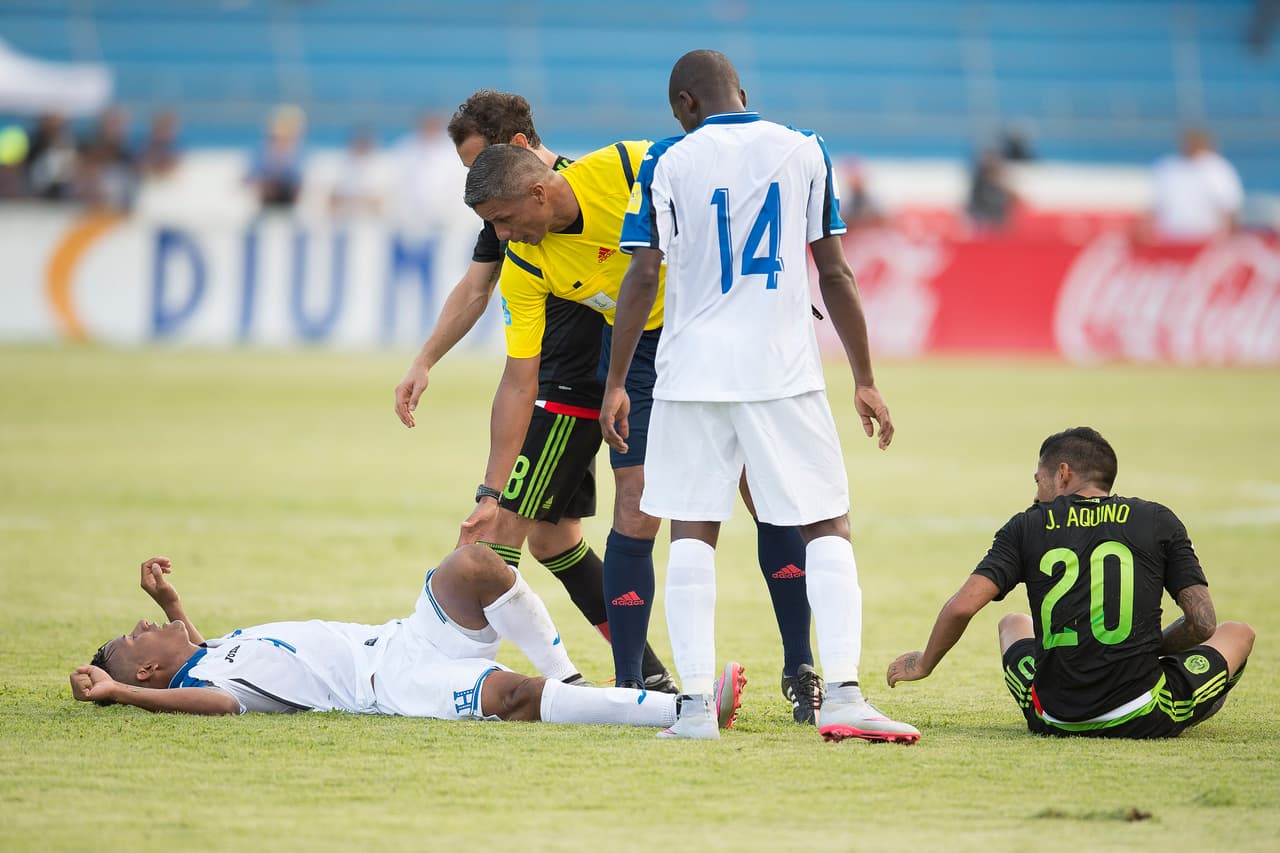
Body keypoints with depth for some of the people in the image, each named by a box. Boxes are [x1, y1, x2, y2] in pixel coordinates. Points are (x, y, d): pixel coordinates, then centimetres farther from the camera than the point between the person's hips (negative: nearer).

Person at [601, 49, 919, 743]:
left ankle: (696, 702, -1)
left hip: (692, 372, 0)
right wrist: (865, 380, 9)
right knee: (827, 527, 3)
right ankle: (842, 694, -11)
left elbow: (643, 278, -3)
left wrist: (615, 384, 4)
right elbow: (834, 275, 4)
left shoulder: (669, 162, 0)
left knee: (692, 531, 7)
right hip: (784, 372, 0)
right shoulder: (803, 152, 4)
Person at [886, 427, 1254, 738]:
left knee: (1013, 624, 36)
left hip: (1055, 719, 2)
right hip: (1144, 721, -2)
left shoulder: (1027, 526, 3)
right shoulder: (1158, 520, 3)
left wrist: (924, 664, 13)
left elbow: (962, 607, -5)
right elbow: (1203, 622, -1)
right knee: (1238, 633, 26)